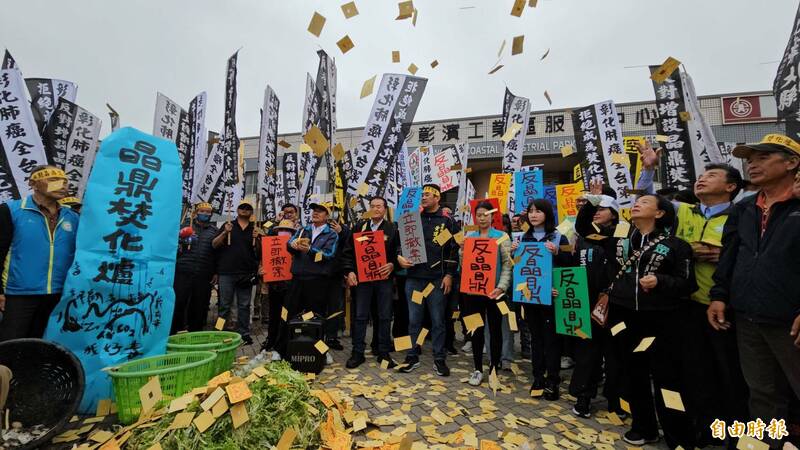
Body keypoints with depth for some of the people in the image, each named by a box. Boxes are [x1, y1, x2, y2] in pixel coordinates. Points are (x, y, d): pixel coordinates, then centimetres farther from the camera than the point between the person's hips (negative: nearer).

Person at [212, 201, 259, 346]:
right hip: (226, 272, -1)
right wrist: (225, 233, -13)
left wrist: (256, 238, -10)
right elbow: (214, 245, 3)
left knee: (244, 305, 7)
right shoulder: (227, 226, 9)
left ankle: (244, 333, 15)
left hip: (246, 273, 1)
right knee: (225, 305, 6)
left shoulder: (255, 229, 11)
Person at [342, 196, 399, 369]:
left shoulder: (392, 228, 3)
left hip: (384, 277, -1)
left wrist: (392, 264, -16)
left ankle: (384, 353, 20)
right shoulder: (359, 226, 7)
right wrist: (349, 271, -5)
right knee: (360, 316, 6)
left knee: (385, 316, 7)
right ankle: (358, 353, 19)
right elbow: (348, 251, 5)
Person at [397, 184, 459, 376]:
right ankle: (412, 356, 23)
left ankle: (439, 359, 21)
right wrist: (399, 258, -4)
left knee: (437, 320, 7)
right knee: (414, 319, 10)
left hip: (437, 279, -2)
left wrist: (449, 275, -8)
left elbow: (453, 250, -2)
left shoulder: (447, 221, 1)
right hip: (414, 278, 3)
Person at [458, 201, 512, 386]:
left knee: (495, 329, 9)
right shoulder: (469, 236, 7)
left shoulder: (502, 236, -2)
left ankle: (494, 369, 24)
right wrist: (462, 250, -8)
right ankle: (478, 369, 23)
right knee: (476, 329, 10)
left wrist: (502, 287, -19)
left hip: (493, 290, -2)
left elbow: (507, 264, -7)